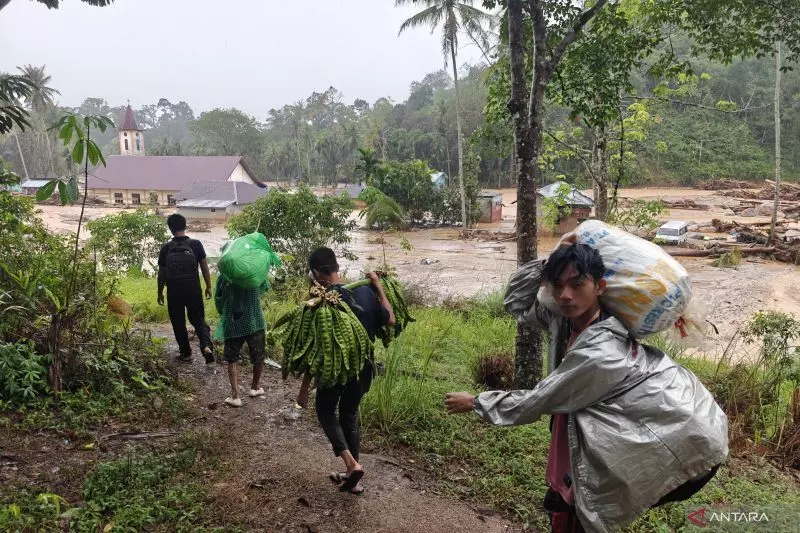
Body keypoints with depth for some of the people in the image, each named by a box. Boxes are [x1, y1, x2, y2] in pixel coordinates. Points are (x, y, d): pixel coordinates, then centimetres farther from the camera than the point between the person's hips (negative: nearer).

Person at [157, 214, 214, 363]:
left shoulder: (166, 248, -3)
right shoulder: (196, 244, -4)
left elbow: (162, 274, 2)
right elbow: (204, 268, -3)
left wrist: (160, 293, 13)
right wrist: (208, 287, 8)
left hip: (174, 292, 0)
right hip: (193, 289, 0)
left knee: (178, 323, 14)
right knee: (198, 320, 10)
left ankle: (186, 353, 22)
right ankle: (206, 345, -13)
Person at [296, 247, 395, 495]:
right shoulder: (365, 292, -5)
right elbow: (390, 320, 7)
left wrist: (304, 388, -10)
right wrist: (378, 286, 13)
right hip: (363, 367, 5)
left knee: (325, 412, 20)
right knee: (350, 415, 22)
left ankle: (351, 463, 2)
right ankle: (353, 478, 30)